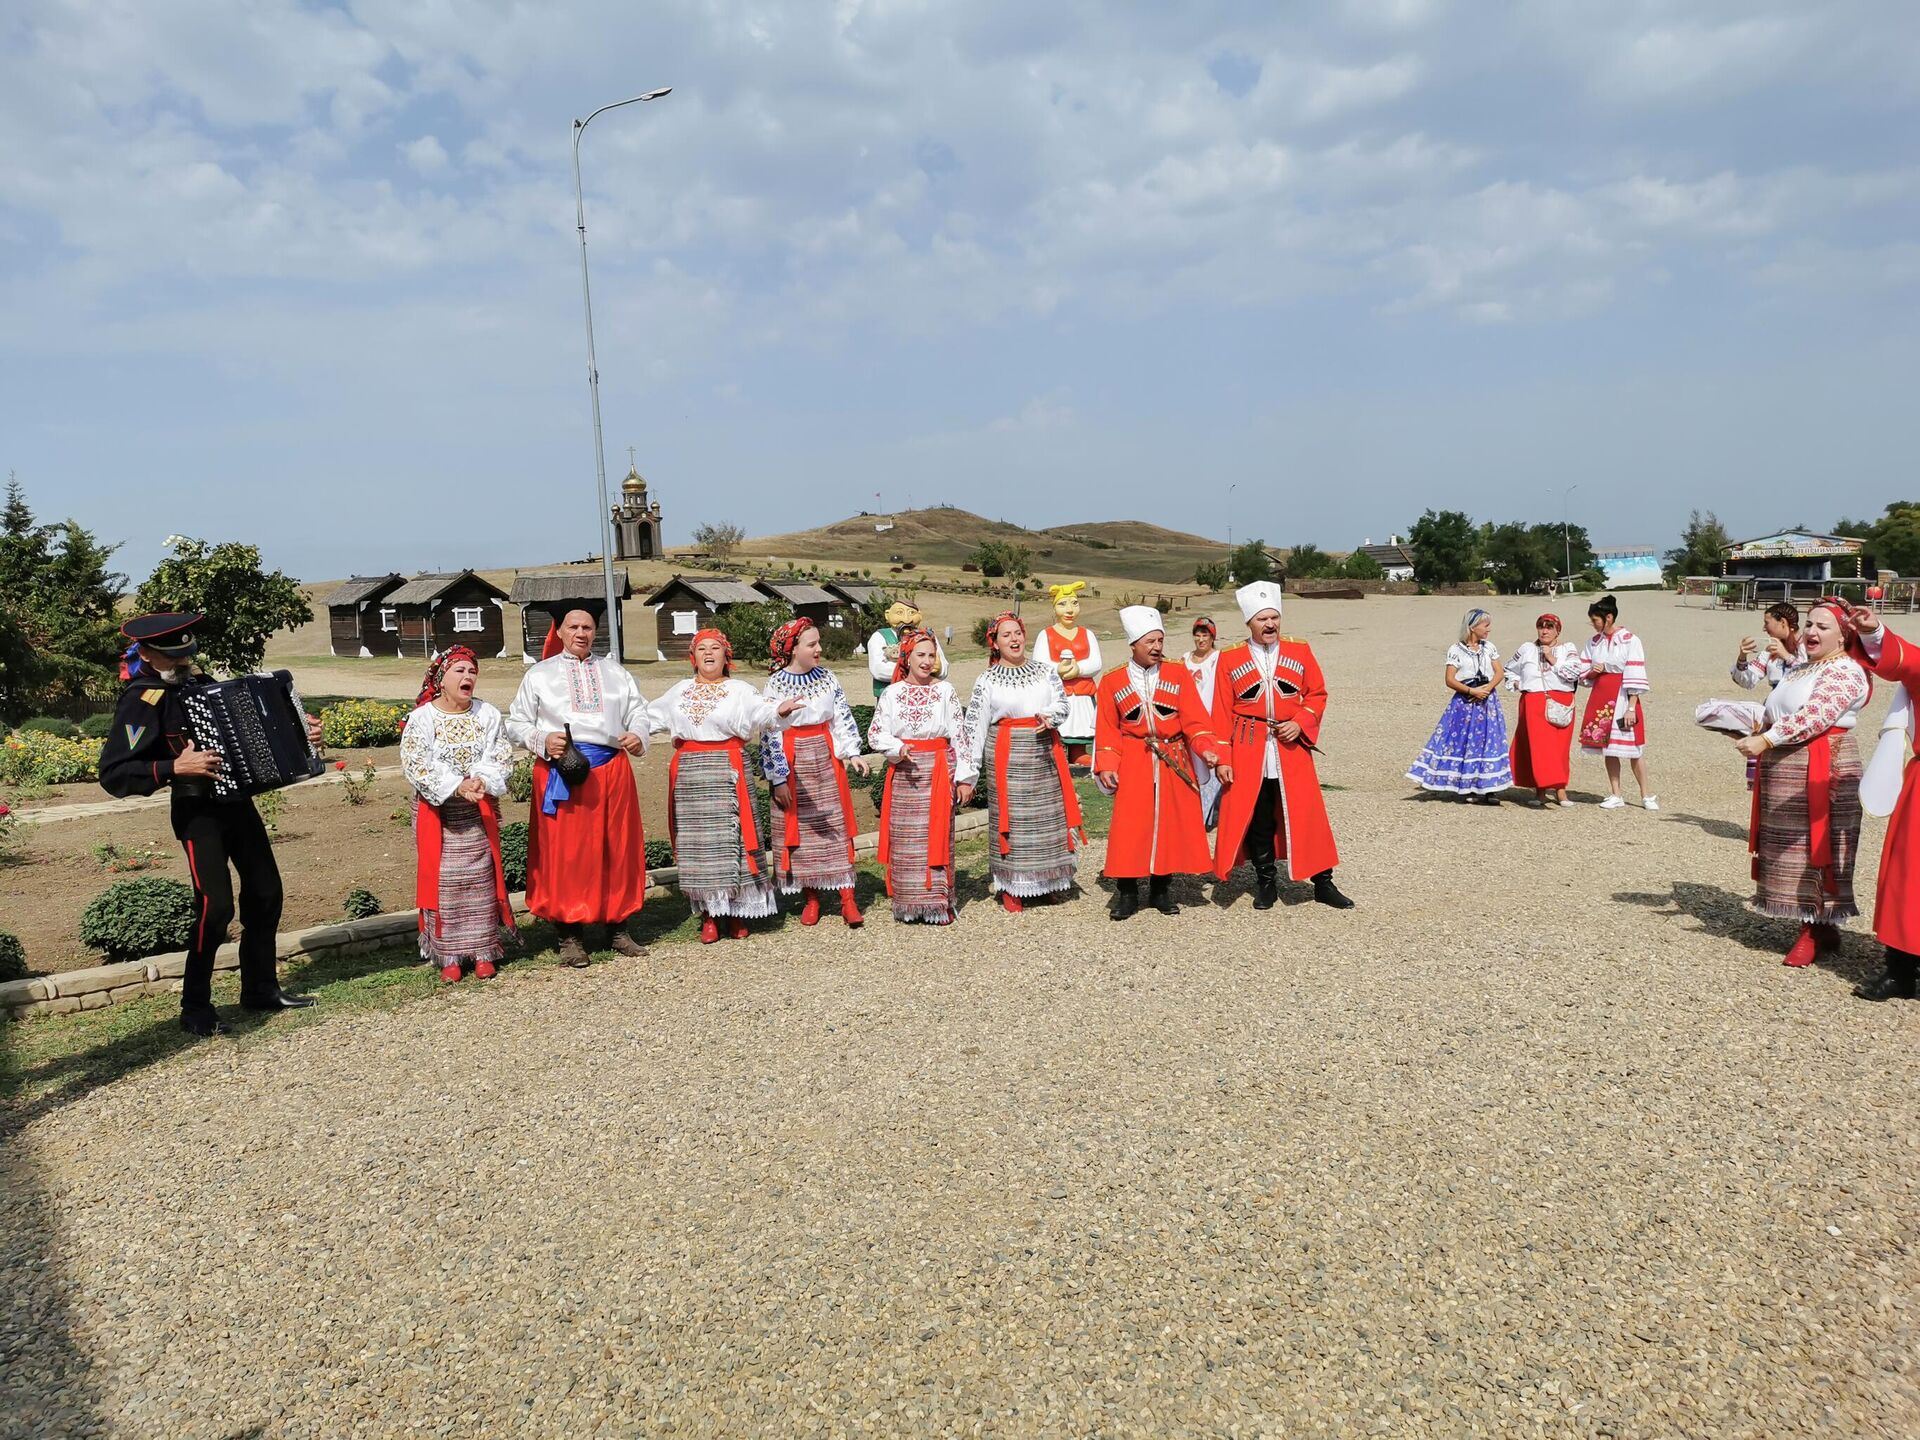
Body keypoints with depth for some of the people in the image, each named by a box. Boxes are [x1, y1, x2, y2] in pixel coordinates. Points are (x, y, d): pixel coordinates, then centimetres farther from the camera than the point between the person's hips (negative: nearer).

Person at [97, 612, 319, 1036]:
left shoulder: (201, 682, 8)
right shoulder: (142, 702, -14)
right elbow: (112, 774, -20)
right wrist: (176, 768, -30)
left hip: (236, 802, 8)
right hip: (198, 812, -8)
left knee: (266, 893, 11)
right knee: (215, 906, -13)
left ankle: (261, 990, 25)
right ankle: (195, 1009, 4)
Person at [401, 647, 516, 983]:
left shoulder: (488, 715, 4)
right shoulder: (421, 718, -4)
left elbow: (500, 757, -3)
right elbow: (415, 765, -13)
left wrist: (482, 780, -23)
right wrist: (456, 786, -23)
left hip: (479, 814, 2)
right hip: (437, 813, -2)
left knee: (481, 880, 3)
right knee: (443, 881, 0)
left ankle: (483, 952, 12)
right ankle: (448, 955, 9)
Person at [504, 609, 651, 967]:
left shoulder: (615, 672, 19)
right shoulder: (539, 675, 11)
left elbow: (638, 710, 13)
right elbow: (516, 724, 7)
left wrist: (638, 735, -8)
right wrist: (543, 741, -12)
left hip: (612, 771, 3)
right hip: (560, 772, -2)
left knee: (617, 849, 5)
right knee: (564, 853, -4)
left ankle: (618, 929, 16)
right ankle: (570, 935, 4)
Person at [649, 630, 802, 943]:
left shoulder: (739, 690, 0)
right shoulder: (679, 691, 16)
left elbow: (759, 711, -19)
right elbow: (651, 716, 27)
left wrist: (778, 710, -39)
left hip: (727, 771, -4)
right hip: (689, 775, 4)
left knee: (730, 840, -4)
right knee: (697, 843, 3)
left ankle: (737, 913, 7)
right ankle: (708, 914, 10)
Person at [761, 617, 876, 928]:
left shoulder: (827, 677, 4)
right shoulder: (775, 685, -5)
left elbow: (843, 716, 5)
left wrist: (852, 752, -8)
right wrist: (778, 777, -10)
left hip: (826, 757, 2)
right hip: (794, 762, -2)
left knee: (835, 826, 0)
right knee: (801, 828, 4)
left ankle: (846, 897, 2)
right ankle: (810, 898, 16)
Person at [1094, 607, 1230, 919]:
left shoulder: (1179, 675, 2)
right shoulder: (1112, 681, 2)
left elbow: (1196, 722, -3)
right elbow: (1107, 729, 5)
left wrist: (1213, 754, -15)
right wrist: (1107, 766, -6)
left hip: (1174, 763, 1)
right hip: (1133, 766, -1)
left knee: (1172, 824, 4)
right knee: (1129, 827, -6)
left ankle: (1161, 890, 19)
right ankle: (1126, 893, 7)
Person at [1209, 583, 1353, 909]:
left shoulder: (1300, 651, 5)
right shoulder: (1230, 659, 2)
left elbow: (1317, 694, 8)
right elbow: (1222, 713, 2)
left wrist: (1299, 723, -9)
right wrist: (1222, 757, -2)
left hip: (1292, 748, 1)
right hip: (1248, 752, 0)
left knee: (1306, 814, 1)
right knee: (1256, 819, 5)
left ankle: (1323, 882, 13)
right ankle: (1266, 883, 20)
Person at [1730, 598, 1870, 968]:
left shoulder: (1844, 670, -10)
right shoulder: (1798, 668, 18)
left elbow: (1815, 716, -23)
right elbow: (1776, 715, 24)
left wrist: (1765, 740, -27)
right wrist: (1756, 735, 5)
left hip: (1821, 773, -9)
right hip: (1784, 774, 9)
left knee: (1815, 851, -4)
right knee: (1790, 851, 11)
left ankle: (1817, 932, 4)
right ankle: (1814, 926, 20)